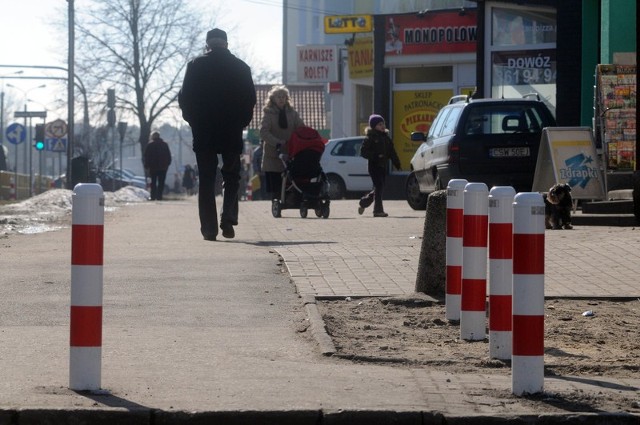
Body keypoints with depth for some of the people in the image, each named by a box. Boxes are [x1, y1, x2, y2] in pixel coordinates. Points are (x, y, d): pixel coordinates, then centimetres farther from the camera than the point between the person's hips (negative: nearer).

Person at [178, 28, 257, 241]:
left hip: (203, 131, -1)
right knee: (231, 177, 12)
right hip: (232, 132, 1)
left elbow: (184, 98, -3)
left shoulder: (195, 66, -2)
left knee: (206, 180, 3)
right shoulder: (240, 67, 1)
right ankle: (228, 219, -7)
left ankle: (209, 228, -3)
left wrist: (193, 120, 10)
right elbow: (250, 99, 2)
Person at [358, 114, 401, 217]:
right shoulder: (369, 138, -6)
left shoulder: (386, 137, 14)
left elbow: (392, 152, 16)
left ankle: (363, 202, 31)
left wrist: (397, 163, 7)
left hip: (383, 166, 7)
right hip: (374, 165, -7)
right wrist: (376, 156, -20)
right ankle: (378, 210, -12)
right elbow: (363, 152, -11)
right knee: (379, 187, -14)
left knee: (379, 188, 10)